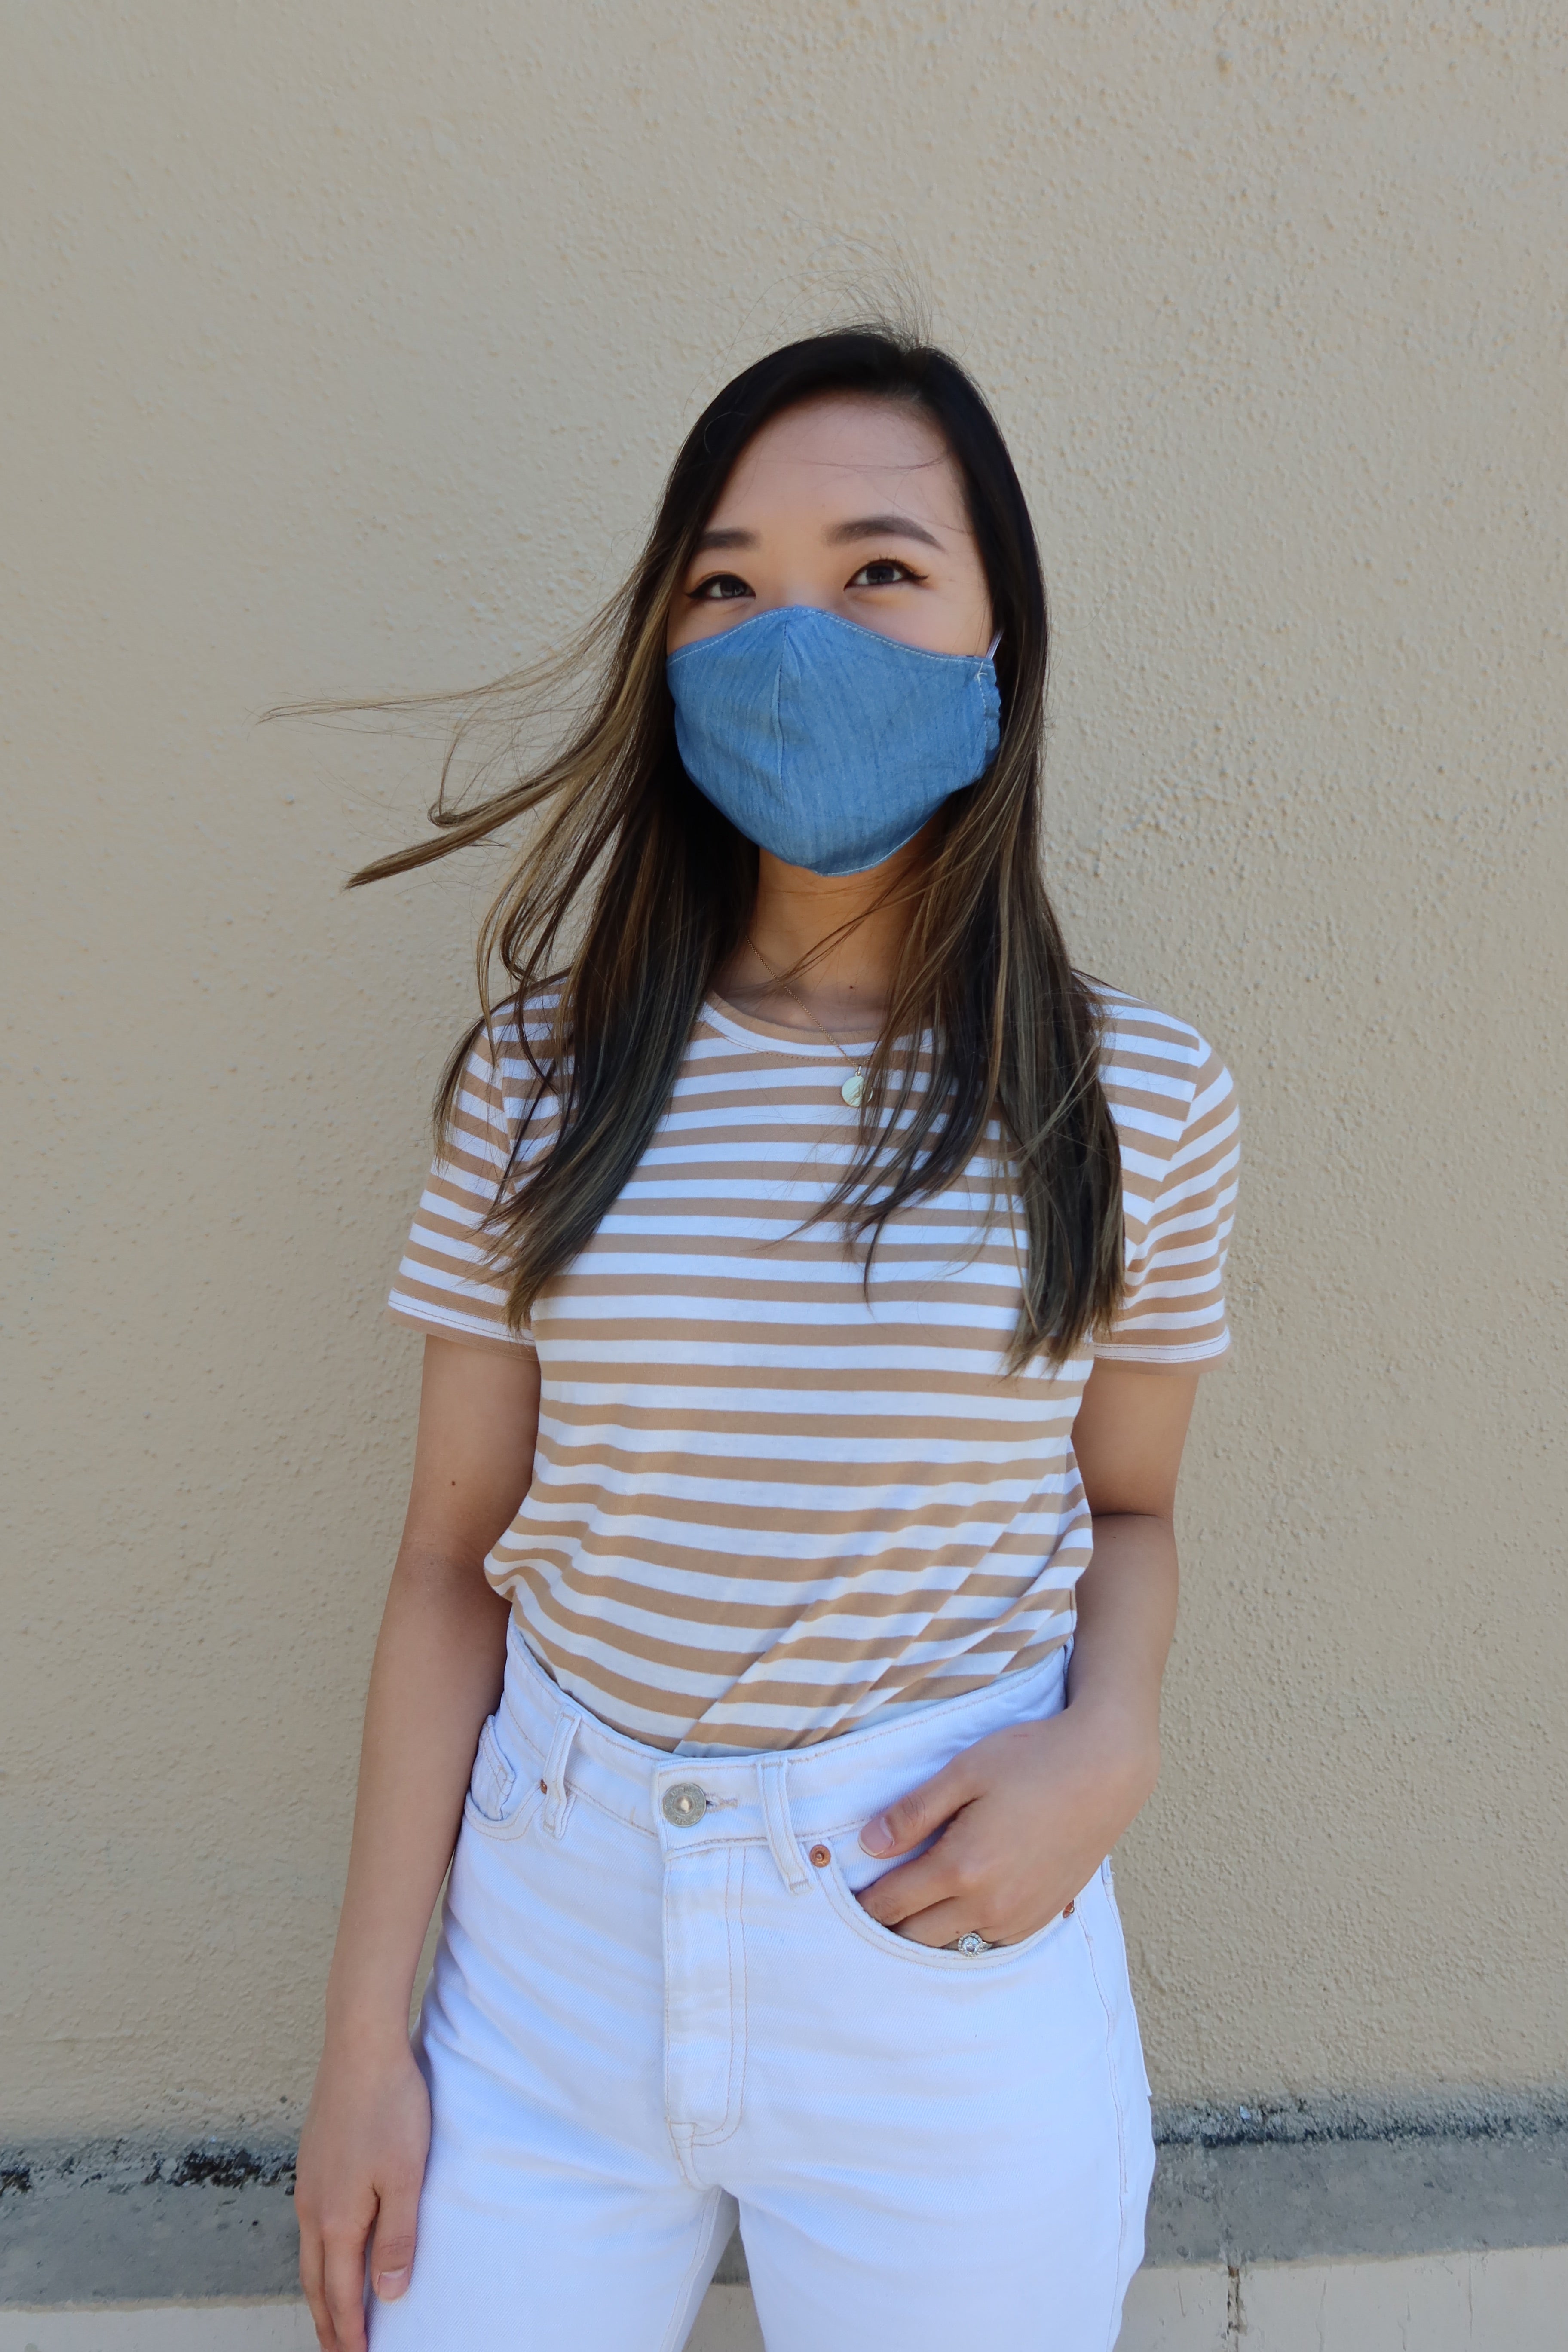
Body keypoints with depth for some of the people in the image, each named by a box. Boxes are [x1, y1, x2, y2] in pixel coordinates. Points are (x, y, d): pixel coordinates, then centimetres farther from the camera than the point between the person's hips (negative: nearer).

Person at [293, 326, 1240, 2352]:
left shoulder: (1139, 1105, -7)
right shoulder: (542, 1074, -6)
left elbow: (1128, 1506, 7)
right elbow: (456, 1559, -3)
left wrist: (1109, 1742, -14)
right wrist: (365, 2034, -1)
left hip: (949, 1959, 0)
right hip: (553, 1948, 1)